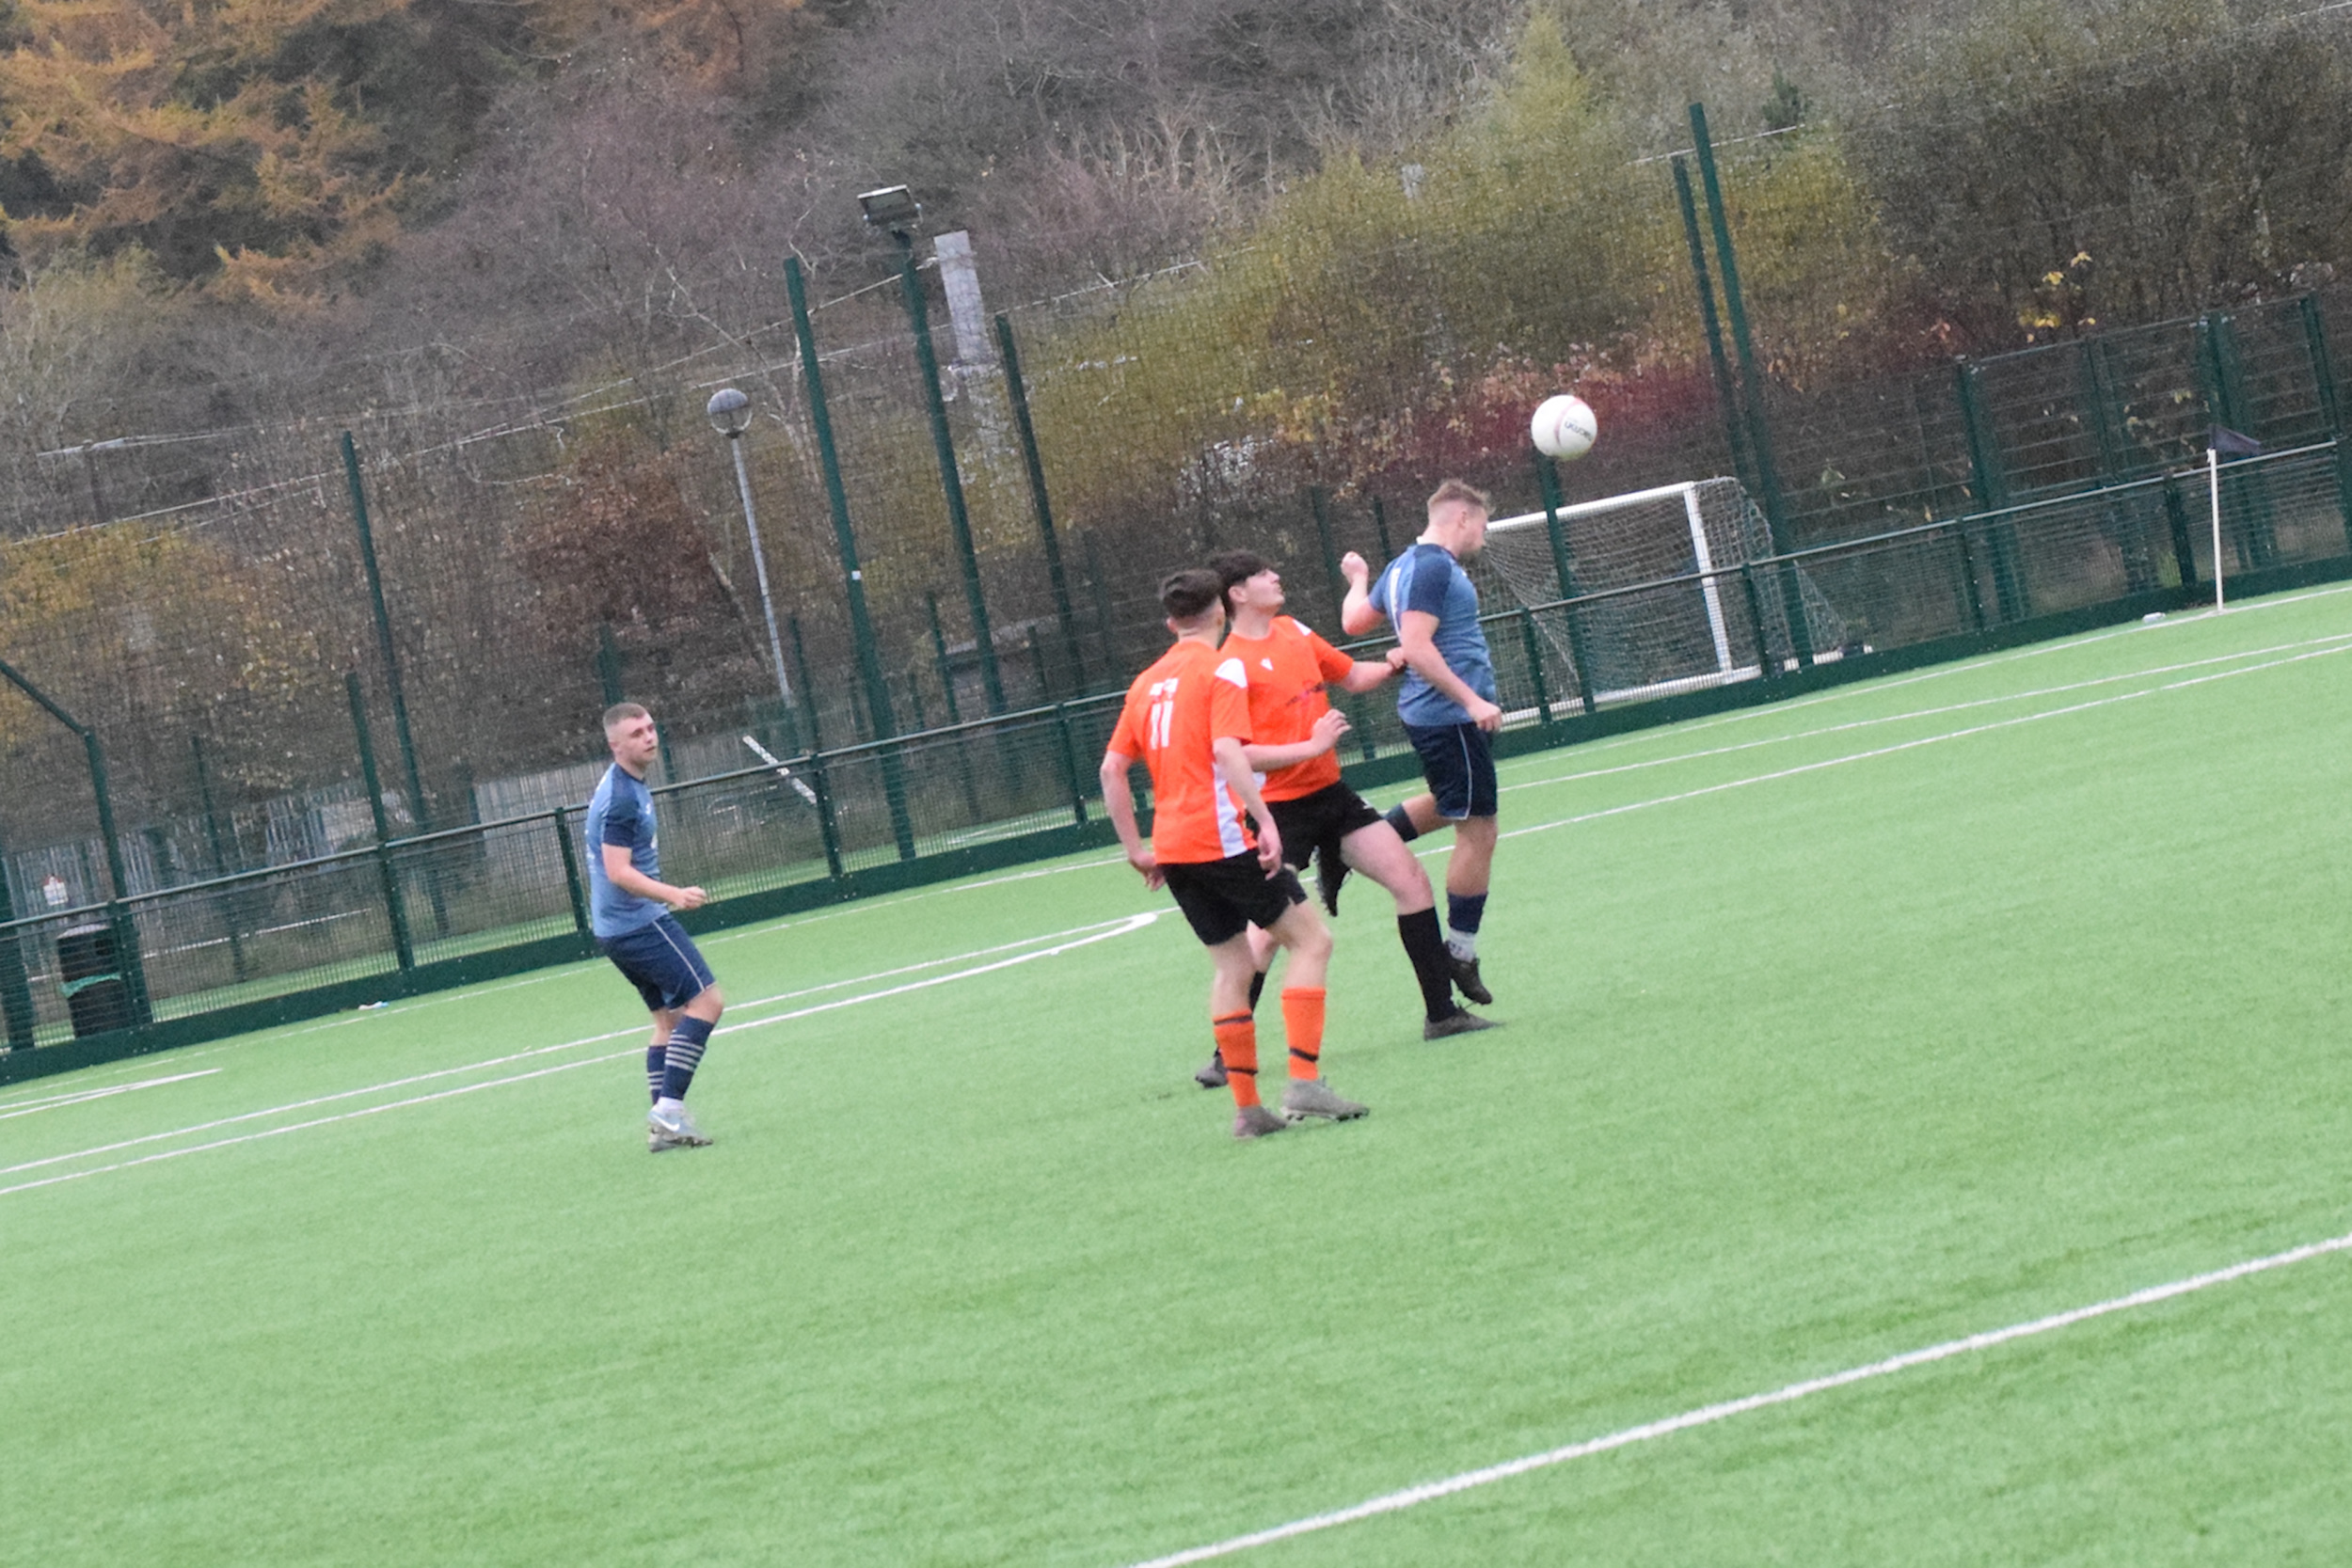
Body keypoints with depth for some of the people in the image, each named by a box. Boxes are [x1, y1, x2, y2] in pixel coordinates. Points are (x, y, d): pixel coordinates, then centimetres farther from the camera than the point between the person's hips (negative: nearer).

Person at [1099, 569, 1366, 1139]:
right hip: (1221, 836, -7)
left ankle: (1246, 1107, 8)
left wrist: (1136, 850, 18)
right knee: (1311, 939, 0)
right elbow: (1226, 750, -19)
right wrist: (1265, 820, -24)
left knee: (1231, 965, 13)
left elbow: (1112, 768, 14)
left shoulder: (1147, 682, 16)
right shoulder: (1222, 669, -4)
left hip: (1172, 849, 7)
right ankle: (1303, 1082, -13)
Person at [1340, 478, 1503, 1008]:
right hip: (1450, 717, -10)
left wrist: (1358, 580, 42)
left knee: (1449, 804, 31)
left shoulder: (1402, 567, 13)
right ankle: (1460, 954, 6)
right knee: (1477, 831, -2)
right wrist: (1471, 700, -26)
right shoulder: (1434, 568, -17)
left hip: (1428, 712, 10)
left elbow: (1355, 622, 22)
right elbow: (1416, 647, -24)